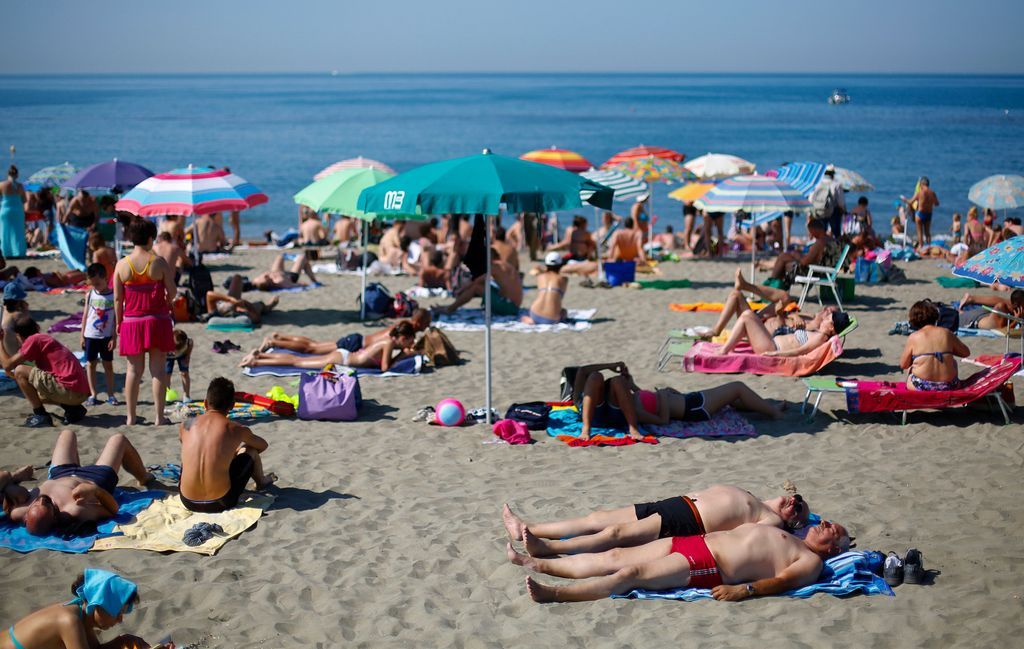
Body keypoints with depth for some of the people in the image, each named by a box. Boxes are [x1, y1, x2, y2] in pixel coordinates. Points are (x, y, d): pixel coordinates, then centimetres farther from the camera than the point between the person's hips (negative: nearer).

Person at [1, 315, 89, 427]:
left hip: (70, 390, -9)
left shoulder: (33, 340, -4)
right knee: (37, 394, 32)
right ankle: (73, 409, 12)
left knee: (19, 371, -3)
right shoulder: (44, 338, 23)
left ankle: (41, 416, 0)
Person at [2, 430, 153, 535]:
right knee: (118, 439, 19)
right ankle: (143, 477, 51)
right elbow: (113, 510, -34)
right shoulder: (75, 511, -49)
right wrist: (96, 491, -50)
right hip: (96, 480, -4)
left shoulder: (18, 514, -41)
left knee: (67, 434, 29)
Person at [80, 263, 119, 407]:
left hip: (106, 336, -2)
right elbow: (85, 315, 5)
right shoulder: (90, 295, 0)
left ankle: (110, 394, 11)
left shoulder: (113, 295, -7)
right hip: (91, 336, 2)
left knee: (108, 365, 5)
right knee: (91, 364, 6)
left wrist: (114, 337, -8)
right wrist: (82, 335, 3)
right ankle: (93, 394, 13)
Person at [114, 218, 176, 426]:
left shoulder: (122, 265, -2)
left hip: (132, 322, 1)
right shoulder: (159, 262, -6)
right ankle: (158, 416, 3)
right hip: (158, 321, -1)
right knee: (157, 369, 3)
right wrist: (168, 301, 17)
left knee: (134, 370, 7)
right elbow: (172, 292, -6)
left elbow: (117, 298, -1)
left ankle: (131, 417, 9)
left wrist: (118, 322, 9)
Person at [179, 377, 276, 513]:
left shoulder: (186, 425, 1)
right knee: (251, 450, 20)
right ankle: (261, 482, 52)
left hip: (188, 502, 3)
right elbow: (263, 445, 19)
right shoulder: (237, 430, -5)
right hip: (220, 503, -3)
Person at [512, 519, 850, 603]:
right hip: (694, 542, 8)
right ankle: (535, 563, 1)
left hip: (710, 566, -8)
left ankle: (552, 594, -30)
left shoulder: (810, 561, 2)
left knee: (630, 574, -22)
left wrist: (743, 589, -28)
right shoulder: (786, 537, 29)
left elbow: (780, 581, -15)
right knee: (614, 557, 0)